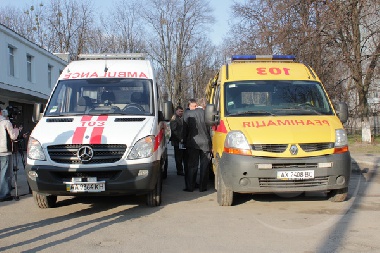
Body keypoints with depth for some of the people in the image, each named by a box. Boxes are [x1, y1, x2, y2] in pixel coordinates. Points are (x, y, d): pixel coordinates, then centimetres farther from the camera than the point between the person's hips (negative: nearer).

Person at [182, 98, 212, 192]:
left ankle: (190, 186, 8)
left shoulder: (188, 114, -6)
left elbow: (185, 129, 0)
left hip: (193, 143, 0)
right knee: (204, 166, 8)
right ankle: (203, 187, 11)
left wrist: (185, 142, 10)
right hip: (205, 143, 0)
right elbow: (210, 129, 0)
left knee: (192, 166, 7)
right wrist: (210, 143, 10)